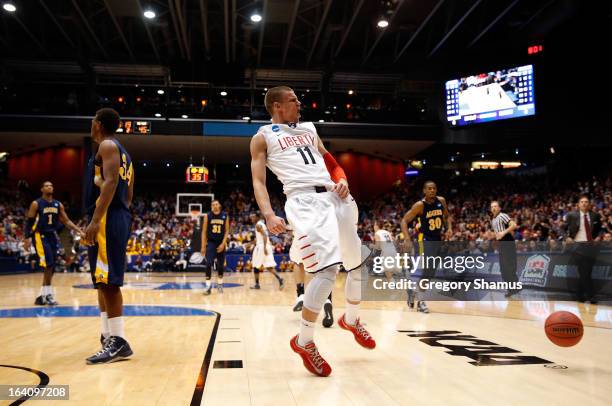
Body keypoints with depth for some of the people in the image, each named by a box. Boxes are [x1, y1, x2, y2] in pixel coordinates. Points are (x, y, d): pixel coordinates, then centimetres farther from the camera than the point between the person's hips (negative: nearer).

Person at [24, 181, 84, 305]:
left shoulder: (58, 205, 9)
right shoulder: (36, 204, -6)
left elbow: (66, 221, 10)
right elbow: (29, 222, -5)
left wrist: (79, 231, 0)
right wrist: (27, 238, -14)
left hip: (52, 236, 6)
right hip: (40, 236, -6)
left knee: (51, 266, 6)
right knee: (48, 264, -17)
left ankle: (42, 296, 15)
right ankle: (48, 294, -9)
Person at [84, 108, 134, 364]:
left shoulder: (107, 146, -5)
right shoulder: (122, 153, 24)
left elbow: (110, 182, -19)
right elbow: (128, 194, 24)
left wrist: (95, 220, -25)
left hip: (108, 218, -10)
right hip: (120, 217, 10)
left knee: (107, 281, -11)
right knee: (103, 280, 14)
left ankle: (118, 342, -11)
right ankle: (108, 336, 19)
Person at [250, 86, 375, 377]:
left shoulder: (309, 129, 27)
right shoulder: (263, 137, 10)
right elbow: (258, 181, 1)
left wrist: (342, 180, 8)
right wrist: (269, 215, -16)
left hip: (335, 196, 7)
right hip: (305, 201, -7)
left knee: (360, 265, 12)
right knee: (328, 269, -22)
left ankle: (351, 320, 38)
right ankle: (304, 341, -5)